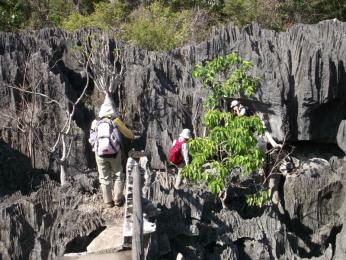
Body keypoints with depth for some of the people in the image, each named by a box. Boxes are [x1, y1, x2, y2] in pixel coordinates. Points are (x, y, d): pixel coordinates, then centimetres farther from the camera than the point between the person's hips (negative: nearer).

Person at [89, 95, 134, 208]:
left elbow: (92, 139, 10)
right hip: (114, 152, -1)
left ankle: (108, 202, 17)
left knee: (105, 178, 13)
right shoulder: (116, 121, 2)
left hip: (100, 153, 1)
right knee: (118, 175, 17)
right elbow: (128, 133, 13)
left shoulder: (95, 123, 6)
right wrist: (132, 136, 35)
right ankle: (118, 199, 17)